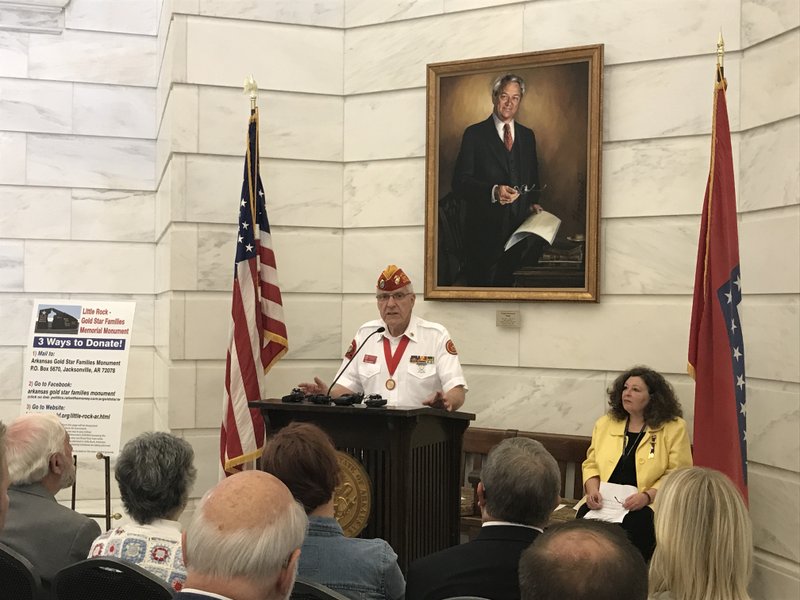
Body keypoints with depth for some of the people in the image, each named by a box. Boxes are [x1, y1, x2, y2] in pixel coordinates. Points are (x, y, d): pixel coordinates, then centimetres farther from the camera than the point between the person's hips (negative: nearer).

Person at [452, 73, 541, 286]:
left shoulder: (527, 135, 13)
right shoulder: (474, 134, -3)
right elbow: (460, 182, -9)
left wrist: (532, 203, 3)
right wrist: (493, 191, -24)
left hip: (518, 227, 4)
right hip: (484, 227, -4)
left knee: (507, 284, 9)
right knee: (480, 284, 1)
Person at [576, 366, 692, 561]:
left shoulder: (674, 428, 4)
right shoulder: (605, 423, 17)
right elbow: (591, 464, 18)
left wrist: (647, 496, -17)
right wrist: (593, 490, -3)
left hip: (651, 504, -3)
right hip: (605, 501, 3)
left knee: (634, 524, -36)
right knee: (585, 517, -29)